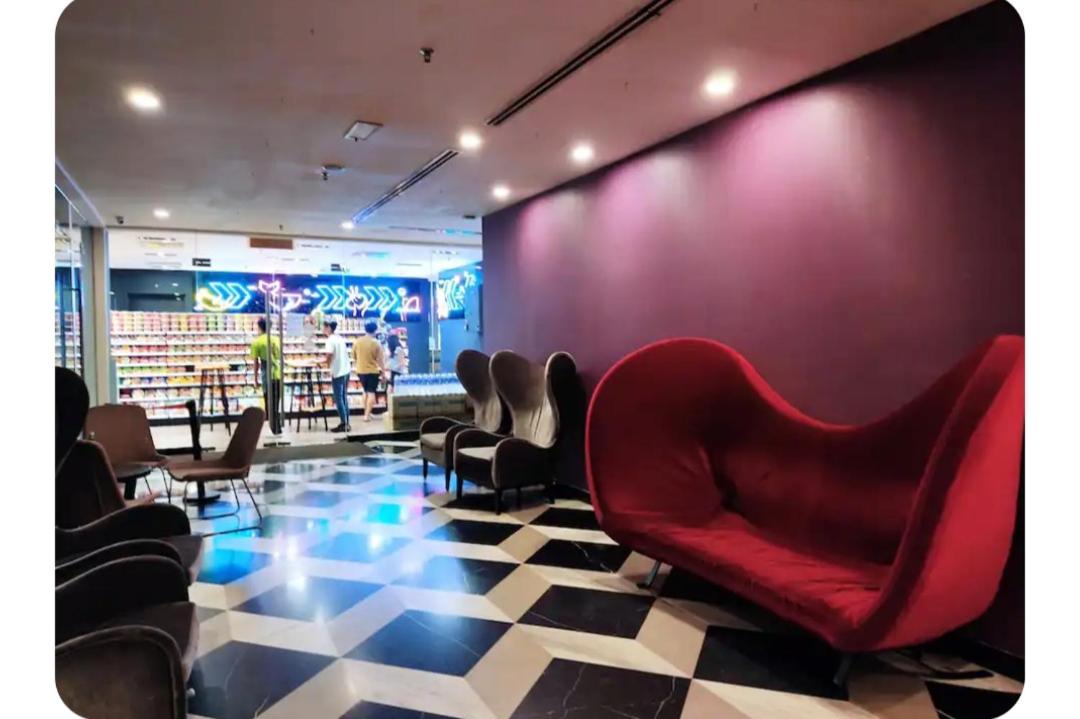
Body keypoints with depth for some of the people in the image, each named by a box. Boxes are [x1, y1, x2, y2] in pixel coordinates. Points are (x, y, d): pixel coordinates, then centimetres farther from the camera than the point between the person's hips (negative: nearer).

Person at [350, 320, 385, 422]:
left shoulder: (357, 341, -1)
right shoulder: (376, 343, -12)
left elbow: (354, 357, 9)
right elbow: (380, 360, -10)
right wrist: (383, 372, -1)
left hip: (361, 371, 5)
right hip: (373, 371, -4)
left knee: (366, 391, 20)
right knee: (371, 393, 1)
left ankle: (366, 413, 25)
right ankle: (367, 415, -4)